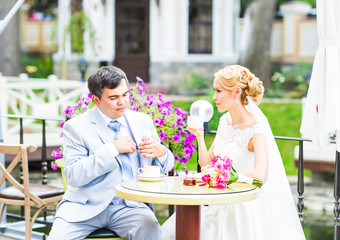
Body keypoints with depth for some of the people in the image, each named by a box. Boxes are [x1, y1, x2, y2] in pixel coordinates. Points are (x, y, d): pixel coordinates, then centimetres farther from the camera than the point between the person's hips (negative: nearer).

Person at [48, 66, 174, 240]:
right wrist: (112, 149, -16)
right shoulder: (75, 127, 1)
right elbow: (73, 176, -11)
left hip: (131, 205, 2)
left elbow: (164, 167, 18)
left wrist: (161, 153, -6)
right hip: (87, 205, -2)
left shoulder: (143, 121, 13)